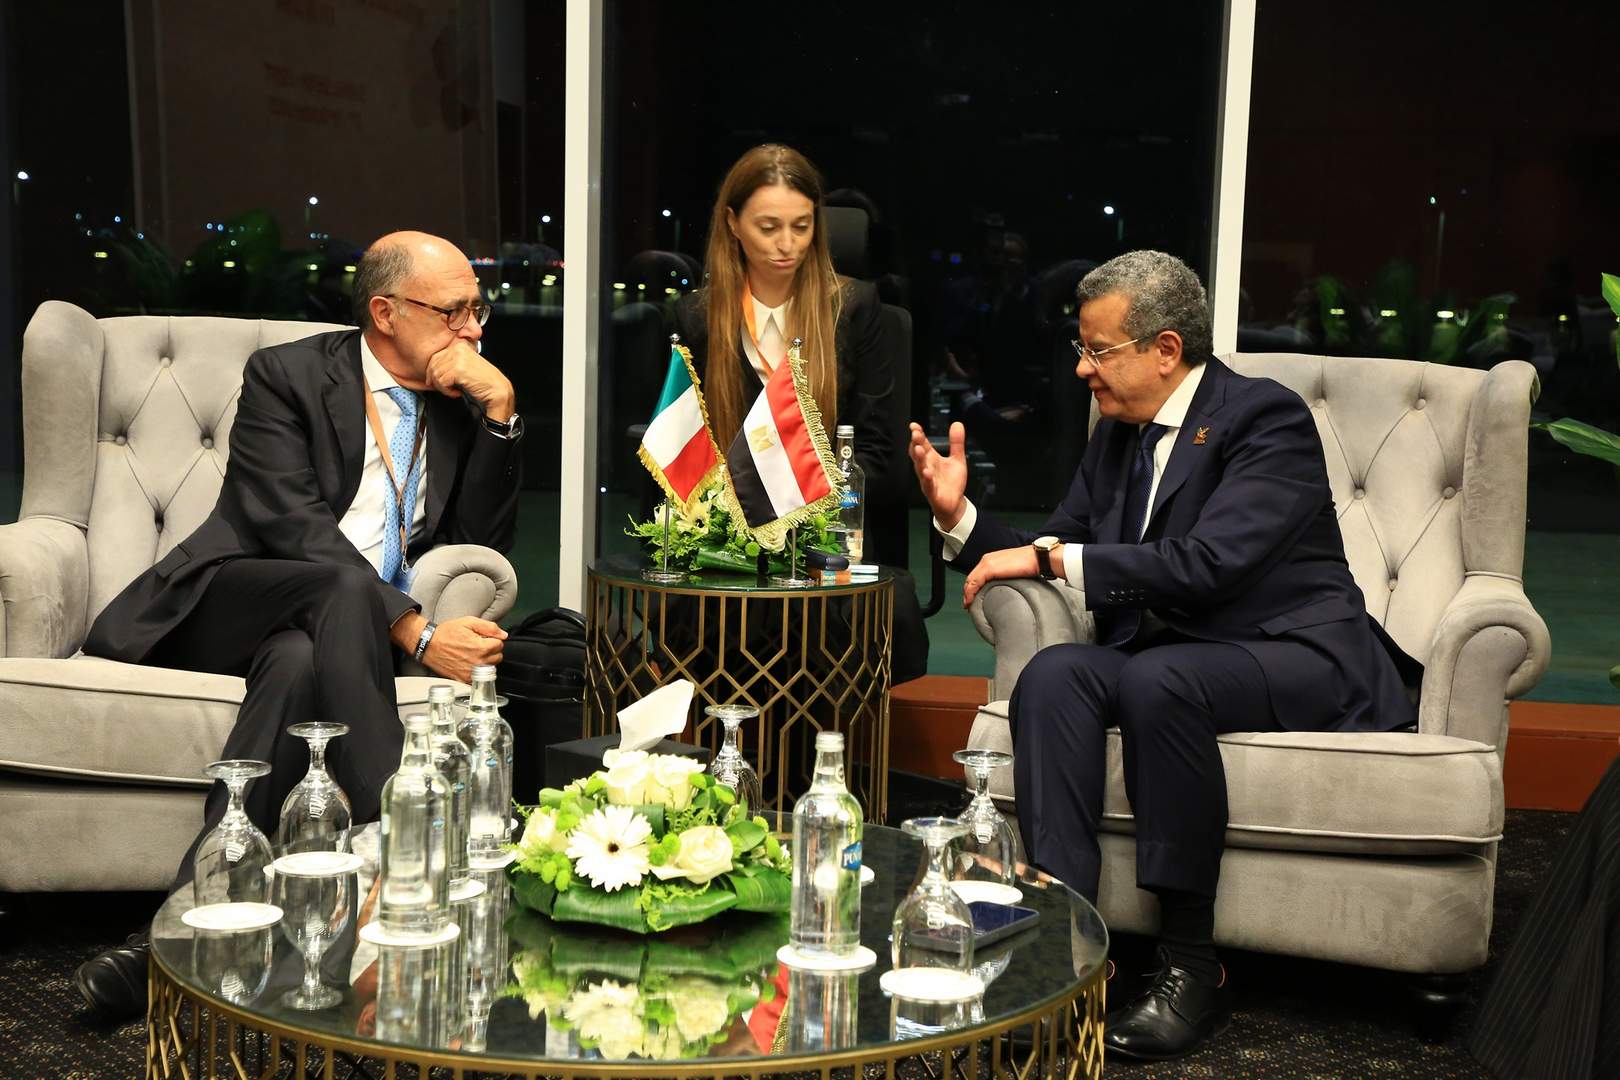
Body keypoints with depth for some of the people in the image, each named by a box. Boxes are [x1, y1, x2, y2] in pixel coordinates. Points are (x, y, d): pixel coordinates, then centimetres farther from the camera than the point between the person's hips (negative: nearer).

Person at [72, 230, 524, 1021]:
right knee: (346, 587, -37)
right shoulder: (287, 376, 1)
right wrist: (415, 632, -23)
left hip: (343, 628, 3)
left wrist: (501, 411, -7)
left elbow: (484, 539, 5)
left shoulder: (463, 400, 14)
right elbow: (290, 524, -13)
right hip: (234, 603, -2)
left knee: (297, 663, -36)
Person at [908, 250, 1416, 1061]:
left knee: (1157, 677, -36)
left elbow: (1211, 562, -23)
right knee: (1053, 674, -24)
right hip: (1166, 655, 6)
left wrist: (1053, 558, -20)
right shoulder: (1118, 435, 13)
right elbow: (1053, 552, 16)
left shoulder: (1266, 417, -10)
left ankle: (1192, 966, -26)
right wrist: (959, 516, -1)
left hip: (1292, 658, -6)